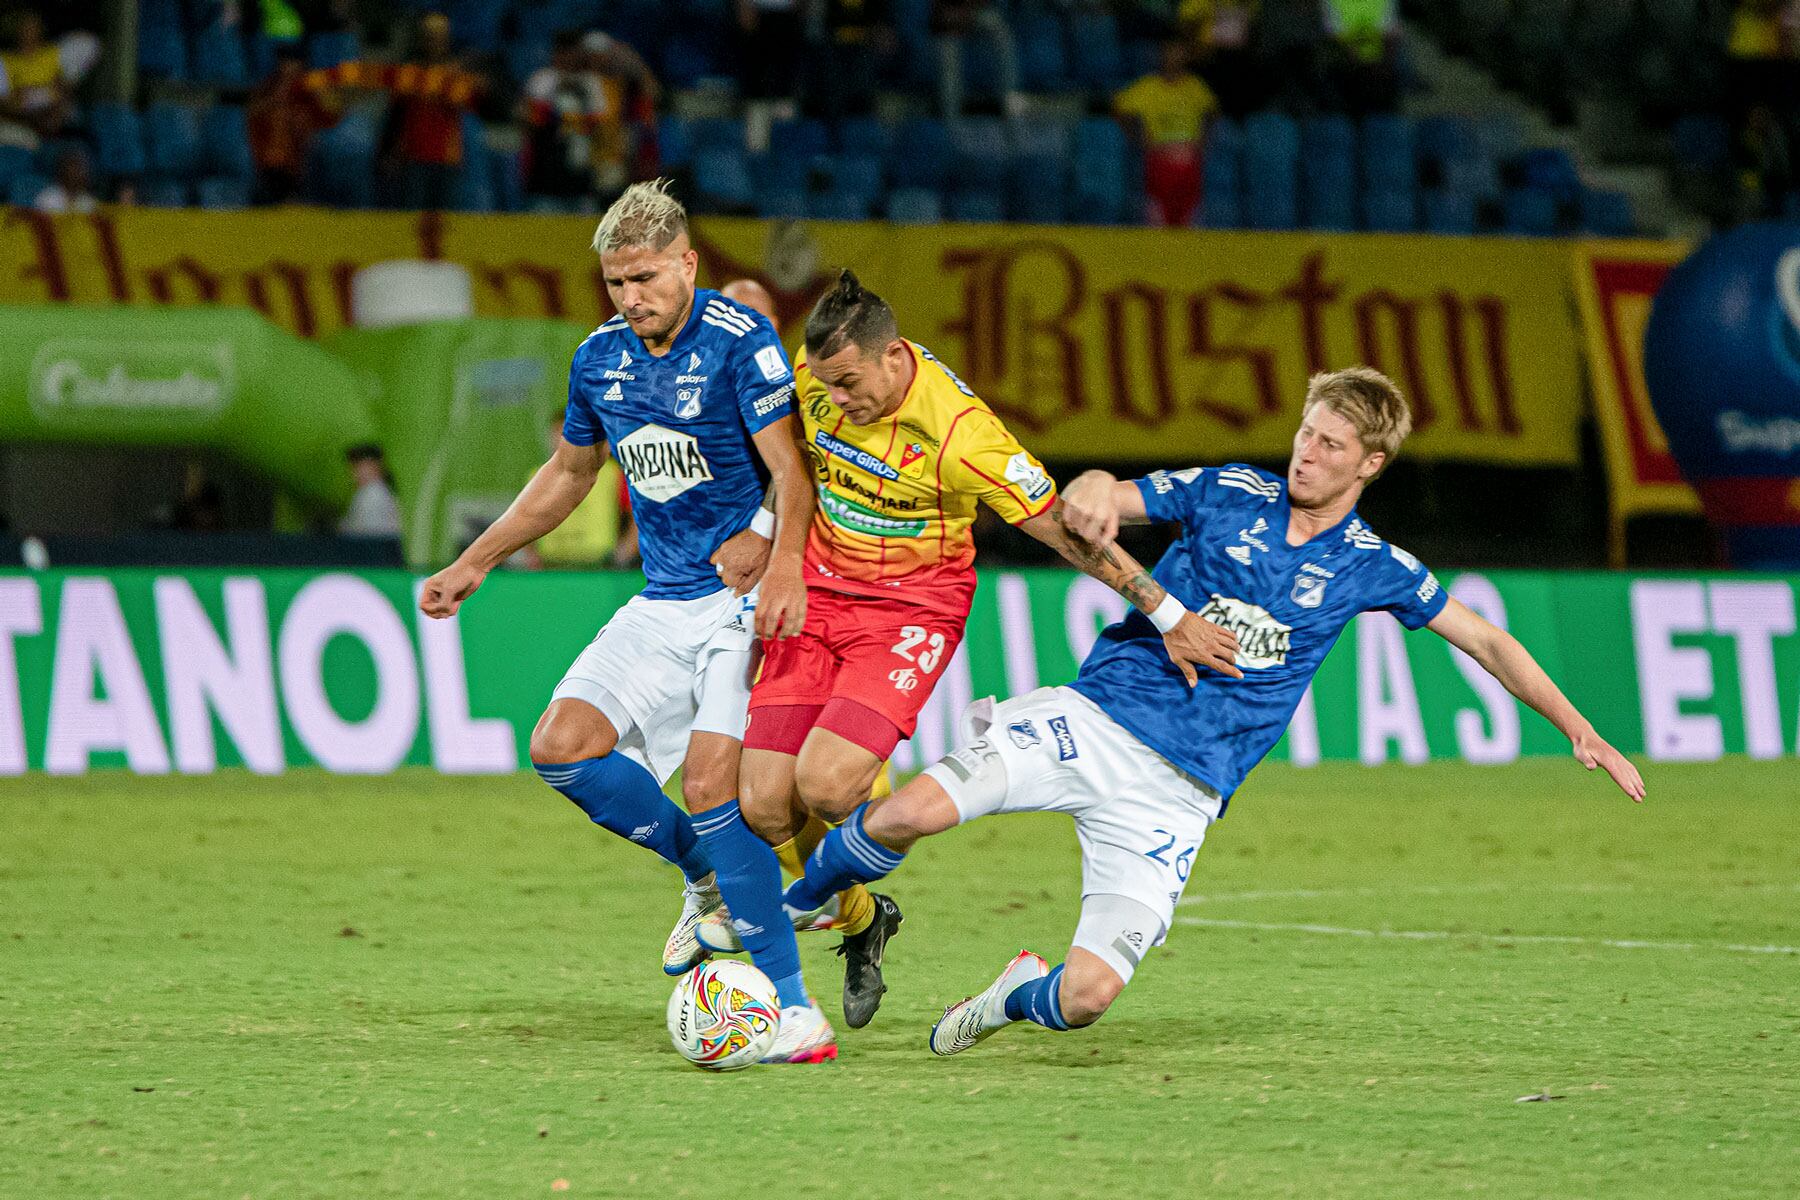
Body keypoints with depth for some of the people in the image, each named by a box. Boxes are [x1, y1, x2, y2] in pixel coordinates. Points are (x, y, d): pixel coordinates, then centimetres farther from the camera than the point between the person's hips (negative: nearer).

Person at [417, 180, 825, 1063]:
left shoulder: (739, 342, -13)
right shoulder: (601, 358, 8)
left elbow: (790, 470, -18)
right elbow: (568, 474, 23)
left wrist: (783, 565, -36)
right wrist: (474, 564, 23)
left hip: (746, 594, -7)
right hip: (664, 603, 7)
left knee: (711, 785, -19)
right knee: (562, 746, -8)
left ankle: (791, 1006, -14)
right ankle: (709, 879, 13)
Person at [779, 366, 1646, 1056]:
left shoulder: (1371, 568, 6)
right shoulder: (1228, 494, 4)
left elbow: (1488, 643, 14)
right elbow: (1101, 497, 2)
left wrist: (1582, 734, 10)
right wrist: (1093, 491, -23)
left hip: (1178, 789, 0)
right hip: (1097, 717, 0)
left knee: (1087, 997, -15)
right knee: (910, 814, -24)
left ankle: (1022, 996, 24)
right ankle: (792, 905, 9)